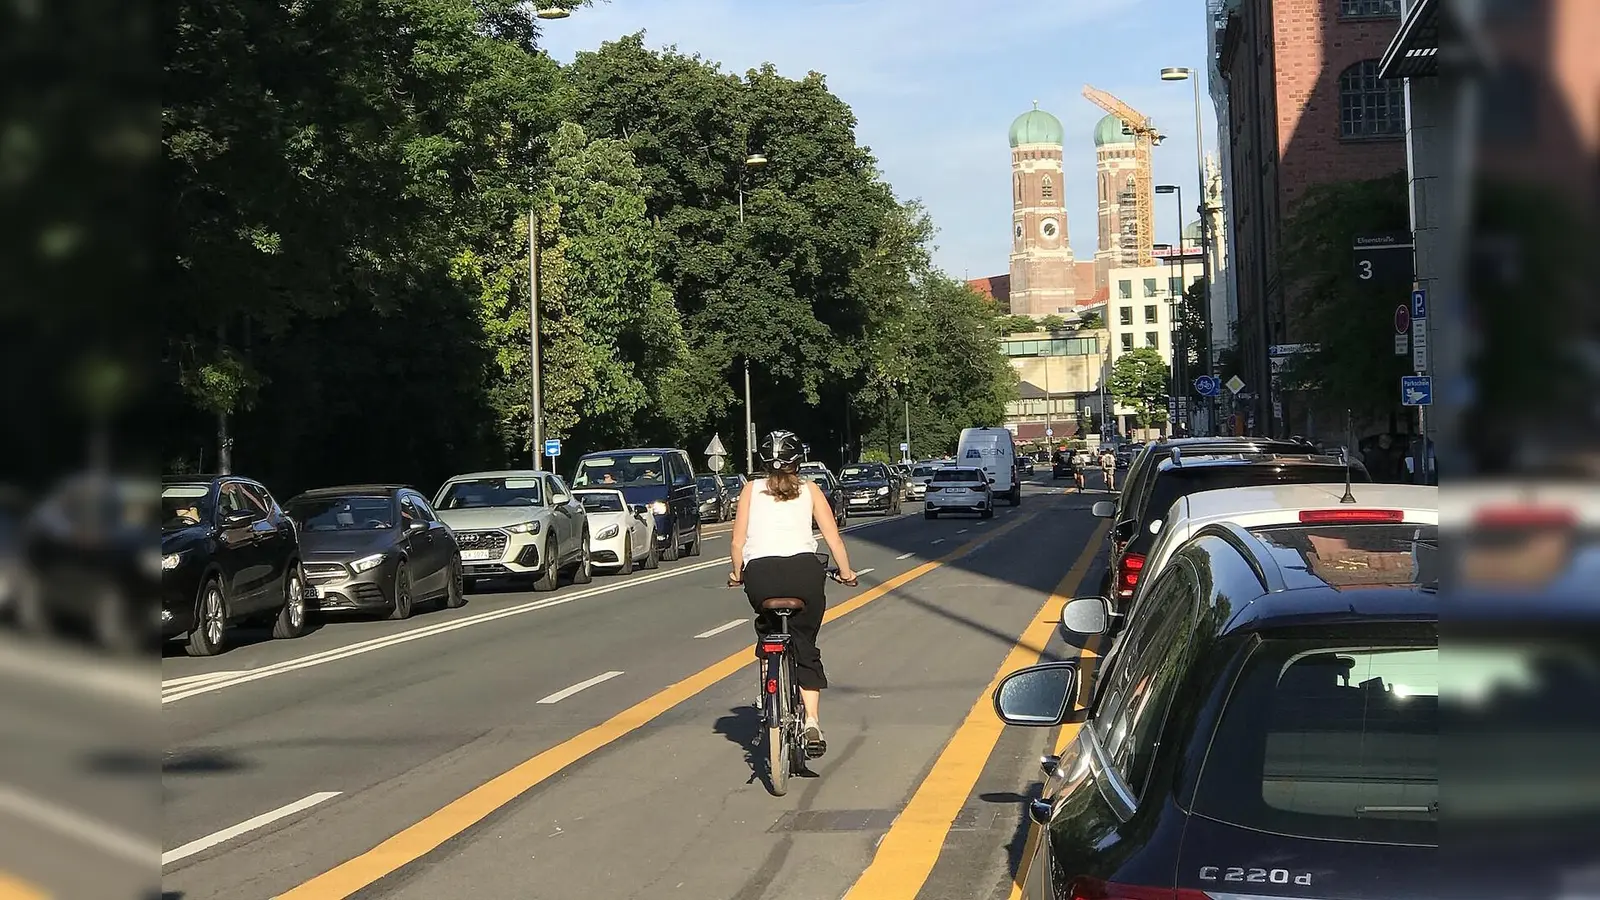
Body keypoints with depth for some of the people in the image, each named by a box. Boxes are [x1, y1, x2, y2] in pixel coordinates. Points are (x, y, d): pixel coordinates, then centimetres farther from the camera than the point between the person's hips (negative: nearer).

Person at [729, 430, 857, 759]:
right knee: (805, 648, 9)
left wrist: (737, 573, 27)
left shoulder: (752, 490, 19)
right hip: (803, 569, 0)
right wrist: (846, 572, 23)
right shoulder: (809, 489, 19)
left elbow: (738, 541, 12)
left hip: (759, 573, 1)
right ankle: (812, 720, -7)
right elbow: (833, 537, 12)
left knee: (768, 631, 29)